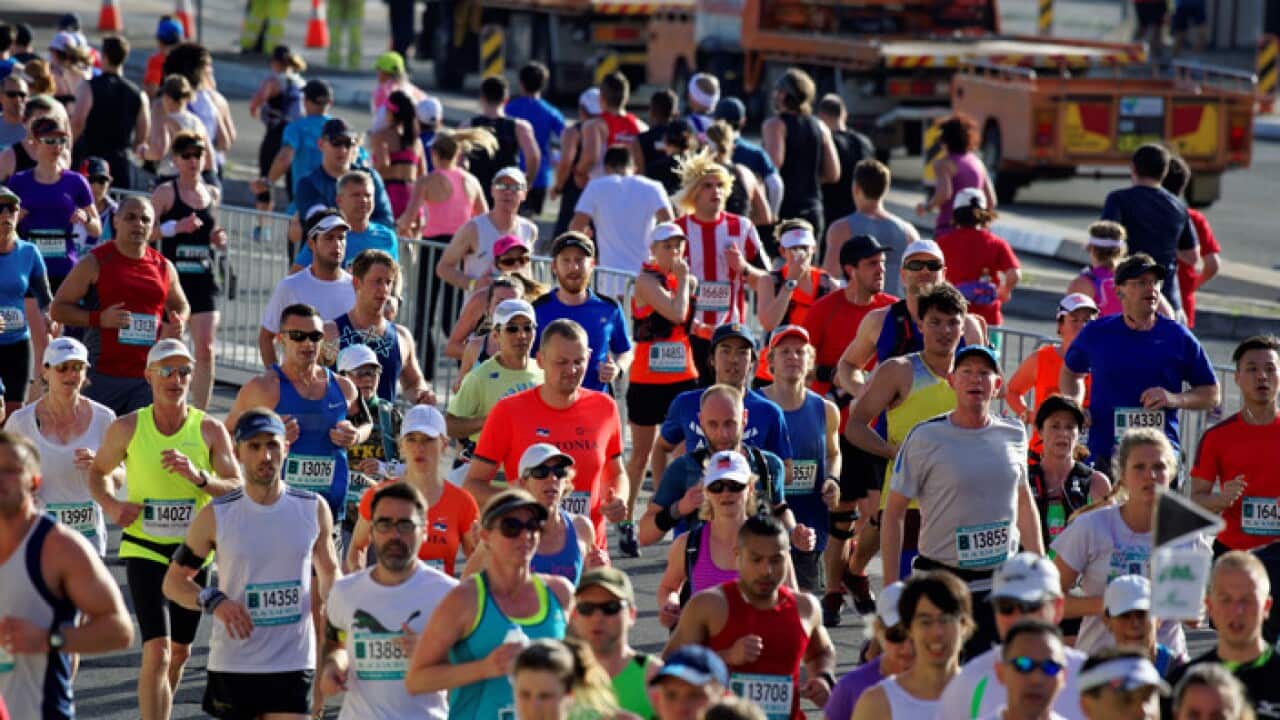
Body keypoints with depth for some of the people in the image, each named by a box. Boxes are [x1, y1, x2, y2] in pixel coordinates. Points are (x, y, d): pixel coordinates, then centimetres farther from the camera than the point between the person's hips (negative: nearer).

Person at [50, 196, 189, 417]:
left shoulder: (164, 267, 12)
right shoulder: (94, 263, -1)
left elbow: (182, 306, 29)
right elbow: (58, 309, -2)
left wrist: (176, 326, 5)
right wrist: (99, 318, -16)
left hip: (149, 376, 3)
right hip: (103, 376, -3)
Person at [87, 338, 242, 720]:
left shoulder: (210, 430, -4)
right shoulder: (127, 428, -5)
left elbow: (238, 490, -8)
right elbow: (98, 471, 12)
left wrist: (198, 476, -26)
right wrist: (109, 504, -9)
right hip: (144, 549, -3)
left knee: (180, 652, 15)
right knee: (157, 650, -16)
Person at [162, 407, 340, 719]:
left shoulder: (313, 509, 1)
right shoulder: (215, 516, -4)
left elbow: (329, 570, 17)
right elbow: (174, 581, 3)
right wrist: (213, 601, -16)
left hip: (294, 662, 0)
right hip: (232, 665, 0)